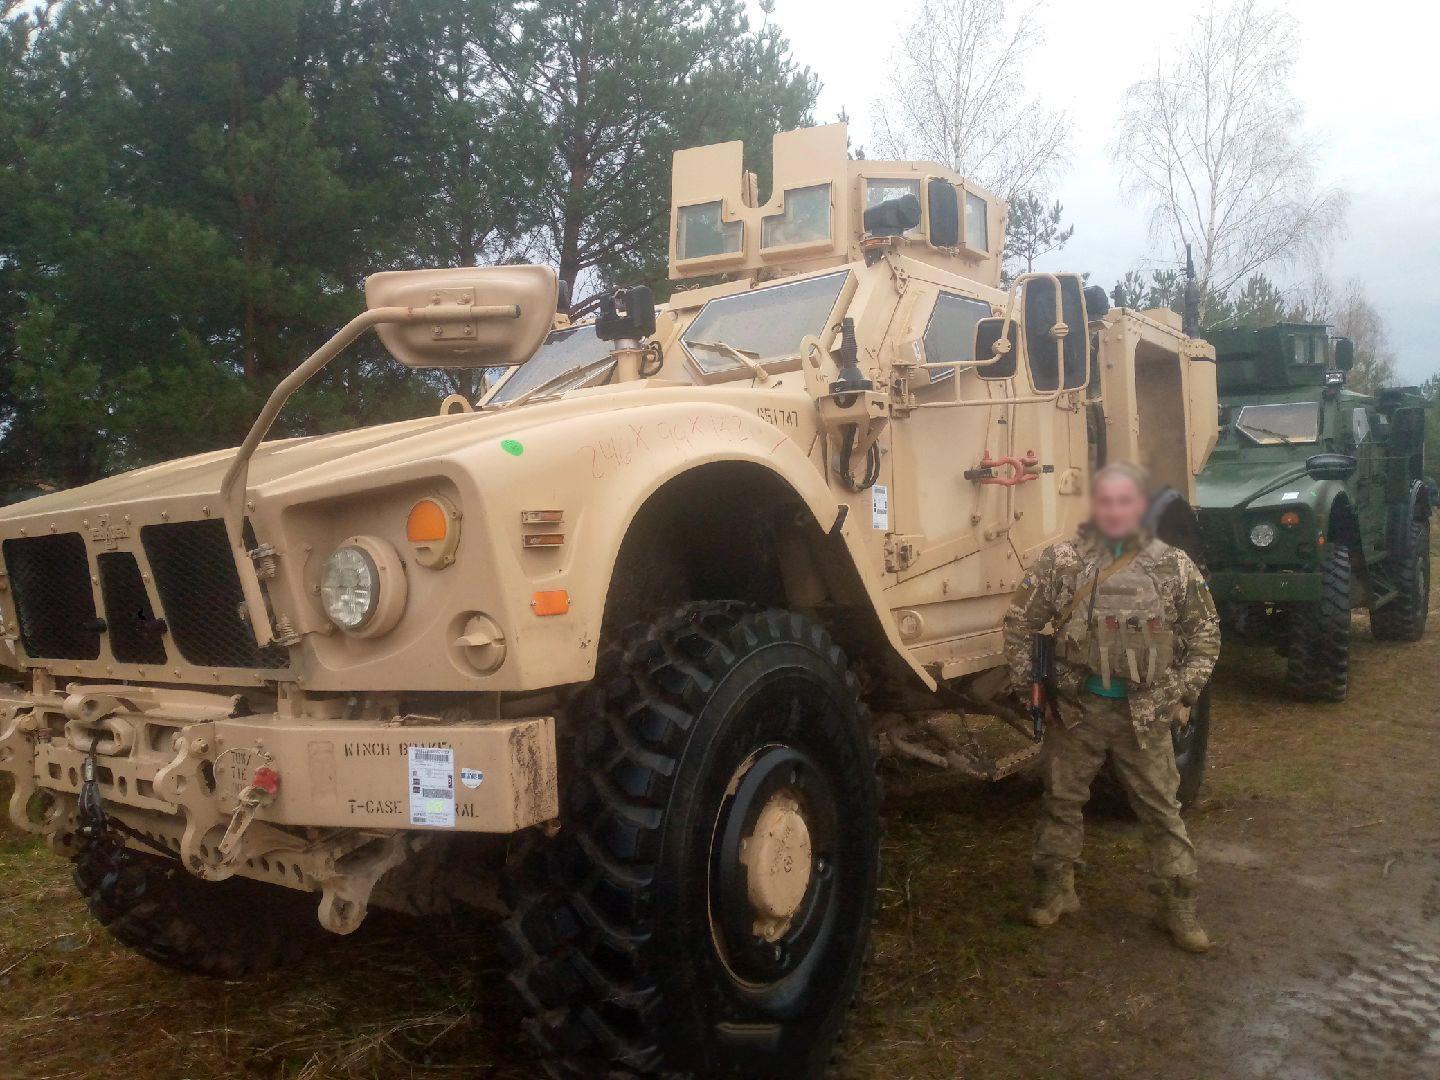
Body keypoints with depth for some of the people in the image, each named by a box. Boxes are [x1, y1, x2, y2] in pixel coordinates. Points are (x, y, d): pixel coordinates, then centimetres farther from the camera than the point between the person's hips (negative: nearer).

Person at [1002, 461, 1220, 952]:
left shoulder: (1175, 567, -2)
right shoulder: (1059, 561, -6)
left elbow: (1205, 636, 7)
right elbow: (1020, 623, 1)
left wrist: (1183, 694, 1)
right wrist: (1025, 683, -1)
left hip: (1145, 712, 0)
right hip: (1077, 707, 0)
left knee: (1162, 810, 8)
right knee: (1061, 801, 11)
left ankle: (1178, 906, 22)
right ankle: (1055, 891, 28)